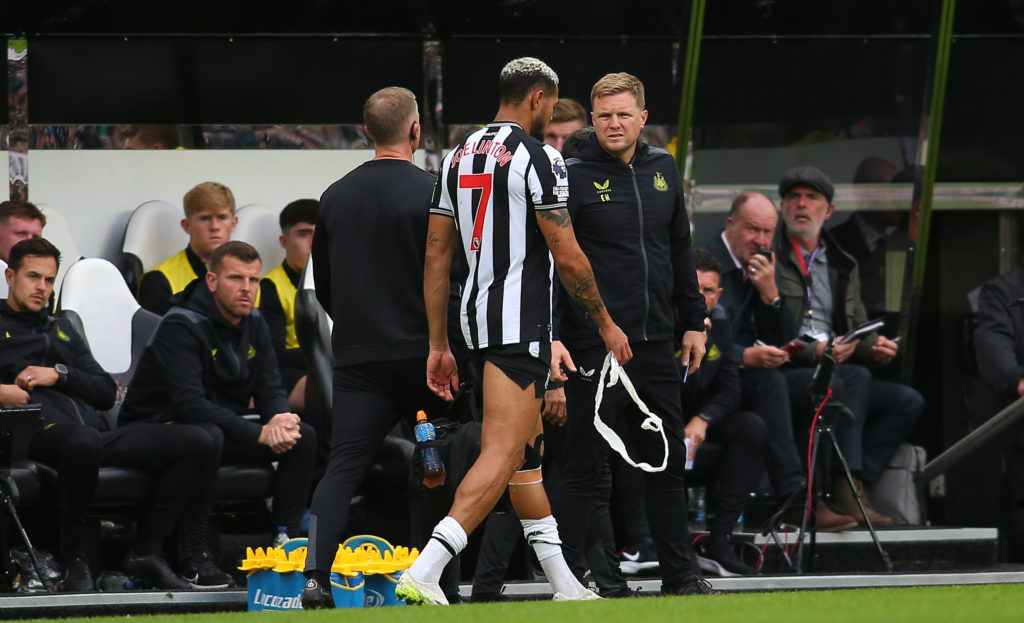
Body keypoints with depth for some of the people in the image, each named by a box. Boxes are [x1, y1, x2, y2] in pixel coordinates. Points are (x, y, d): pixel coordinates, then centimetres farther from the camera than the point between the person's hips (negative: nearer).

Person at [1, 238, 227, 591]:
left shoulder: (62, 330, 32)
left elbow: (107, 393, 24)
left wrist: (60, 375, 5)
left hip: (97, 431, 7)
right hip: (42, 430, -7)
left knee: (195, 446, -12)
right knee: (83, 442, -44)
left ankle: (145, 552, -9)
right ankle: (75, 559, -29)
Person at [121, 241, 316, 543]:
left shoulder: (254, 324, 5)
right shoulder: (181, 326, -20)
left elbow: (271, 392, 3)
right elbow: (189, 403, -30)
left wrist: (281, 419, -24)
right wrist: (260, 433, -32)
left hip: (223, 427, 8)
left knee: (304, 436, -9)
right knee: (207, 436, -40)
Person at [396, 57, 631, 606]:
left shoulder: (458, 156, 13)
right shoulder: (537, 156, -9)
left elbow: (436, 256, 12)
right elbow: (567, 256, -11)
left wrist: (439, 345, 16)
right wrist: (606, 324, 1)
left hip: (475, 314, 9)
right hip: (520, 319, -9)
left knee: (529, 448, 17)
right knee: (502, 453, -12)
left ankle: (564, 585, 23)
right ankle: (423, 573, -26)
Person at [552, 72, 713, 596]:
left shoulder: (663, 169, 11)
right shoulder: (573, 177, -7)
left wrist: (694, 322, 17)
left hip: (658, 345, 6)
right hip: (595, 349, -6)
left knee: (667, 463, 10)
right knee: (584, 465, -2)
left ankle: (679, 575, 17)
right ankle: (570, 577, 3)